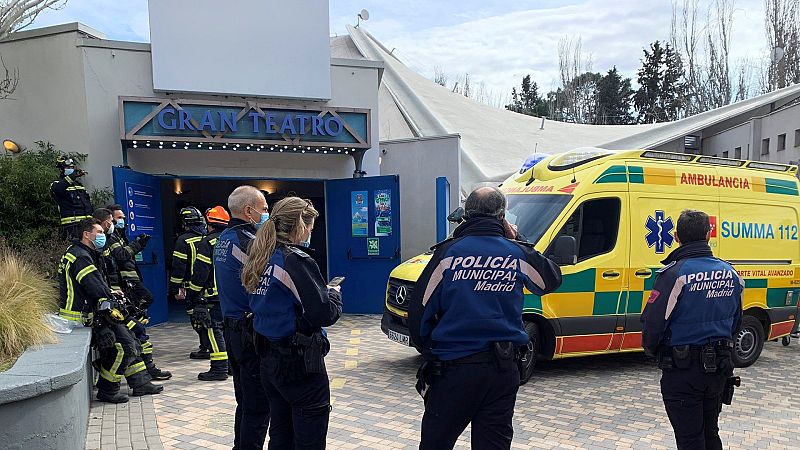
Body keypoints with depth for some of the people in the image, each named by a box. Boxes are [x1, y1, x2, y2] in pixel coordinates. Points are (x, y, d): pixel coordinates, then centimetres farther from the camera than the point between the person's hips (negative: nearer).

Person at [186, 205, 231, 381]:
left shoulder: (208, 242, -10)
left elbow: (200, 272, -13)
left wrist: (191, 294, -4)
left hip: (214, 295, -7)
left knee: (214, 329, -3)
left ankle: (219, 368, -3)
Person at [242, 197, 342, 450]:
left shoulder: (263, 258, 6)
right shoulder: (296, 260, -18)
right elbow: (324, 314, -19)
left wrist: (323, 292, 11)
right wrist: (334, 294, 0)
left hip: (270, 360, 8)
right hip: (300, 364, -8)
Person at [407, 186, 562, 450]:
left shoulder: (448, 253, -8)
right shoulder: (518, 254, -1)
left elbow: (419, 310, -7)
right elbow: (553, 279, 20)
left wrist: (429, 348, 11)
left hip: (453, 367, -2)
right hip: (503, 369, 3)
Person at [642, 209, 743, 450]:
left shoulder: (674, 274, -20)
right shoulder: (730, 273, 2)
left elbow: (653, 322, -20)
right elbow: (735, 321, 13)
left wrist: (651, 349, 0)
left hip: (682, 369, -6)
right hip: (719, 367, 7)